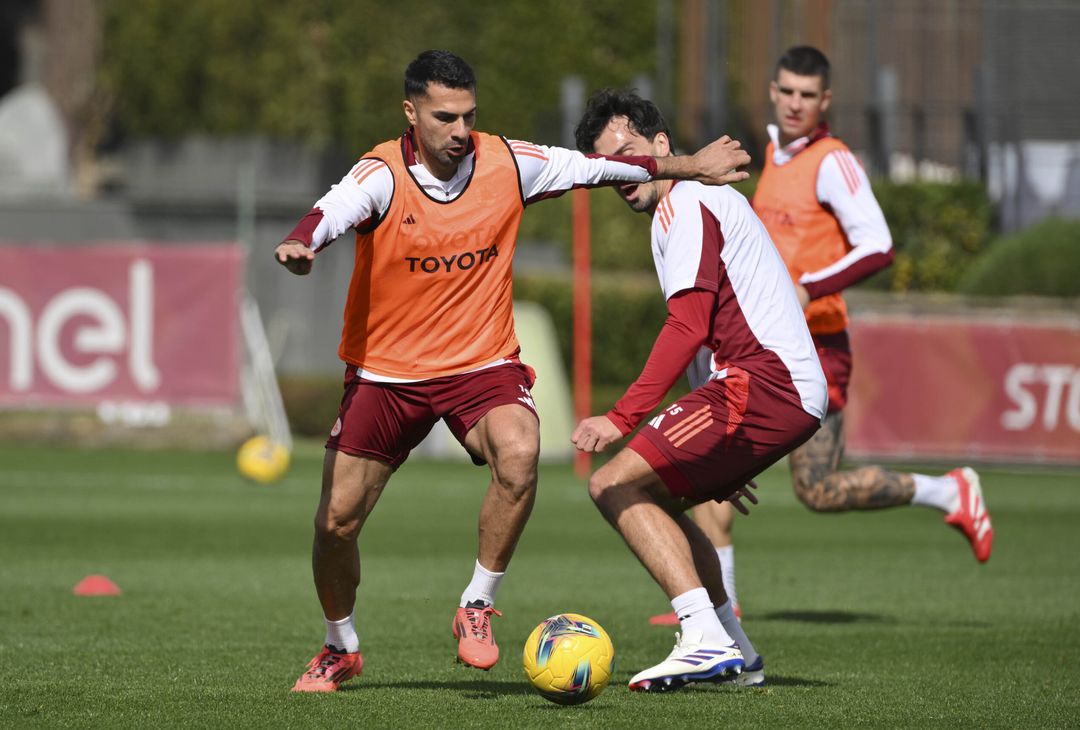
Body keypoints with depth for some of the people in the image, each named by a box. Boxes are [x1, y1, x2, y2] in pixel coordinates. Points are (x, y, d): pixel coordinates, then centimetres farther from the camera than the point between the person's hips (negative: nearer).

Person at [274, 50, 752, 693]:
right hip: (385, 369, -1)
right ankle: (341, 649, 29)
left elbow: (596, 167, 6)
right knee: (336, 521, 1)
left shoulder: (506, 164, -7)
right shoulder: (383, 175, -16)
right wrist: (300, 245, -59)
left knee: (518, 454, -31)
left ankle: (477, 609, -11)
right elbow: (332, 213, -36)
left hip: (481, 363, 1)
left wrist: (691, 167, 11)